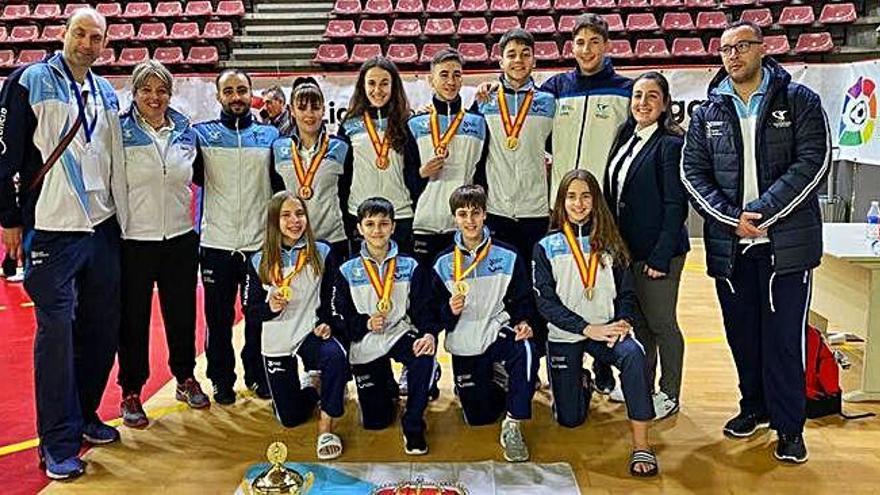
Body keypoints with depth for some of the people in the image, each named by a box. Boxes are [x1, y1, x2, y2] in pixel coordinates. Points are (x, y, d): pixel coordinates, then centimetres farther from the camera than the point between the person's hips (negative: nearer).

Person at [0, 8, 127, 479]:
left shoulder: (106, 93, 14)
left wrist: (120, 215, 17)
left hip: (103, 227, 6)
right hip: (52, 230, -6)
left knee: (102, 325, 9)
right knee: (57, 330, -5)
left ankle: (83, 414, 26)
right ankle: (59, 443, 4)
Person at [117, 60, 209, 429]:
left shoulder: (185, 131, 6)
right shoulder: (120, 132, -5)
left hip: (180, 239, 3)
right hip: (134, 241, -3)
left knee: (182, 313, 13)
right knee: (133, 318, 5)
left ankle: (185, 378, 32)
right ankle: (131, 392, 20)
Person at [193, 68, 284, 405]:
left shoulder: (270, 135, 7)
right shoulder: (203, 134, 4)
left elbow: (280, 185, 9)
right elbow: (193, 176, 3)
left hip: (260, 242, 1)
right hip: (216, 244, -1)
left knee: (260, 315, 11)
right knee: (219, 318, 8)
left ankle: (257, 374, 27)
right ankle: (222, 380, 23)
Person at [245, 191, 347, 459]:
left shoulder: (321, 253, -4)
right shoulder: (260, 262, -4)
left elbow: (330, 297, 3)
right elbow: (252, 308, 0)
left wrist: (325, 322, -14)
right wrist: (270, 308, -21)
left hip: (311, 332, -1)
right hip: (276, 341, 1)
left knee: (336, 356, -38)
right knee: (290, 418, 4)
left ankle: (326, 428, -20)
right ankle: (311, 387, 39)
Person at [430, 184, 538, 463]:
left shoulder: (507, 257, -3)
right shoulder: (443, 263, -1)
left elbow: (523, 299, 2)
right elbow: (436, 313, 2)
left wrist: (523, 322, -18)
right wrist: (450, 311, -20)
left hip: (498, 331, -1)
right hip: (464, 345, 2)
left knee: (526, 352, -37)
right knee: (478, 419, 6)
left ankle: (512, 426, -20)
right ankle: (487, 384, 41)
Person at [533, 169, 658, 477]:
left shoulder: (609, 244, 4)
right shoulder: (546, 248, -1)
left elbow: (627, 292, 4)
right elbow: (546, 301, -8)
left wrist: (623, 322, -18)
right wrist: (588, 329, -18)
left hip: (605, 330, 1)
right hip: (564, 336, 0)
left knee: (633, 354, -34)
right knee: (570, 419, 1)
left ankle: (641, 445, -28)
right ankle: (579, 380, 36)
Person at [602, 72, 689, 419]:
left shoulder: (670, 144, -13)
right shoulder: (626, 138, 10)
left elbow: (675, 206, -16)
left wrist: (661, 257, -19)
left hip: (657, 251, -7)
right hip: (625, 248, 8)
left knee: (661, 323, 5)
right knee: (638, 320, 18)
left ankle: (670, 395, 21)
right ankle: (641, 385, 33)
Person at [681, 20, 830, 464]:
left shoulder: (799, 101, 1)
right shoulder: (708, 112, 9)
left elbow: (813, 162, -9)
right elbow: (693, 172, 3)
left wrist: (760, 212, -17)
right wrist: (732, 218, -11)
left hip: (786, 242, -3)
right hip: (728, 244, 3)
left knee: (783, 336, -1)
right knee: (742, 334, 13)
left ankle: (789, 427, 13)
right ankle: (755, 407, 31)